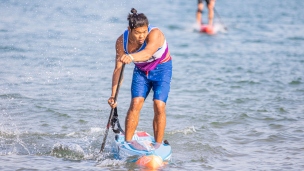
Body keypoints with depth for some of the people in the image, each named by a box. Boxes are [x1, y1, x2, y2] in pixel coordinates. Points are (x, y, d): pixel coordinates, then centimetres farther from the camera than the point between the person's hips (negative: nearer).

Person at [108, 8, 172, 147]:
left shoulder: (155, 34, -33)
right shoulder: (122, 41, -21)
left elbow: (148, 53, -53)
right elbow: (118, 69, -20)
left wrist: (131, 57, -74)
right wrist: (113, 95, -29)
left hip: (162, 69, -3)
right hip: (141, 71, 3)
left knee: (159, 106, -16)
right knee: (135, 104, -14)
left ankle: (158, 145, -7)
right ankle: (127, 142, -7)